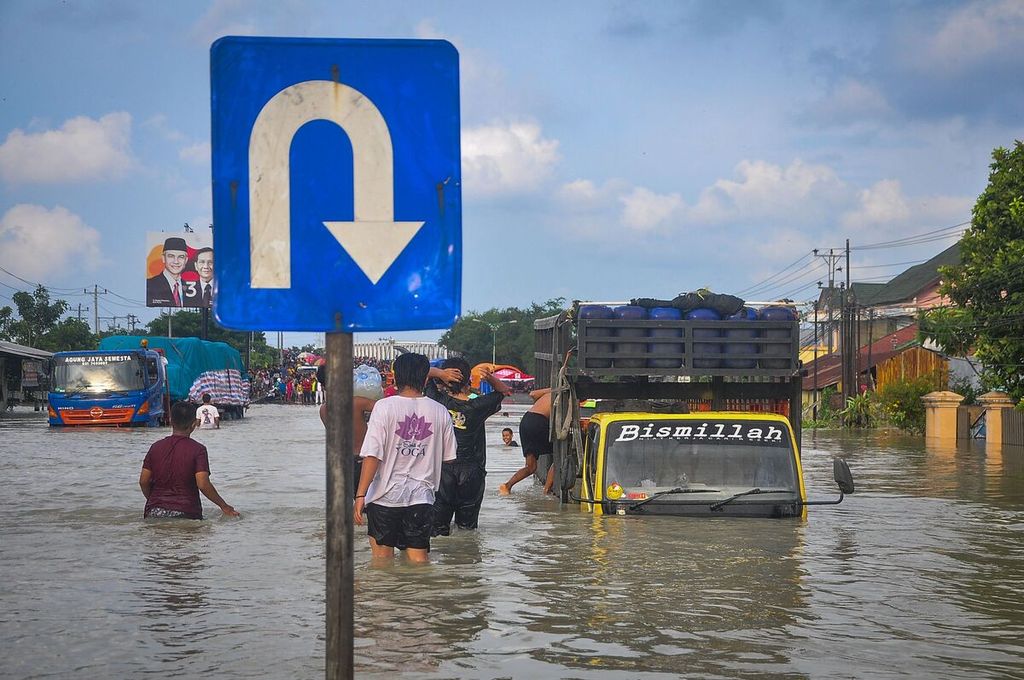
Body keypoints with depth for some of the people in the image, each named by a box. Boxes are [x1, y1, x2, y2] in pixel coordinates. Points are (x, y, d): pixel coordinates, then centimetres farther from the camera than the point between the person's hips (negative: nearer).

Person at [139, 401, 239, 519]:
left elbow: (143, 481, 10)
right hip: (186, 513, -4)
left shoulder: (156, 447, 9)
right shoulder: (197, 449, -3)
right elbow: (203, 484, -11)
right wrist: (224, 506, -1)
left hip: (155, 513, 4)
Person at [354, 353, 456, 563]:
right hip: (422, 497, 2)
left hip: (385, 496, -2)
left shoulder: (385, 407, -8)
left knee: (382, 560, 10)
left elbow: (372, 455, -13)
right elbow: (448, 457, 11)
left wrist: (360, 495, -10)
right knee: (418, 560, 6)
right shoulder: (440, 412, 2)